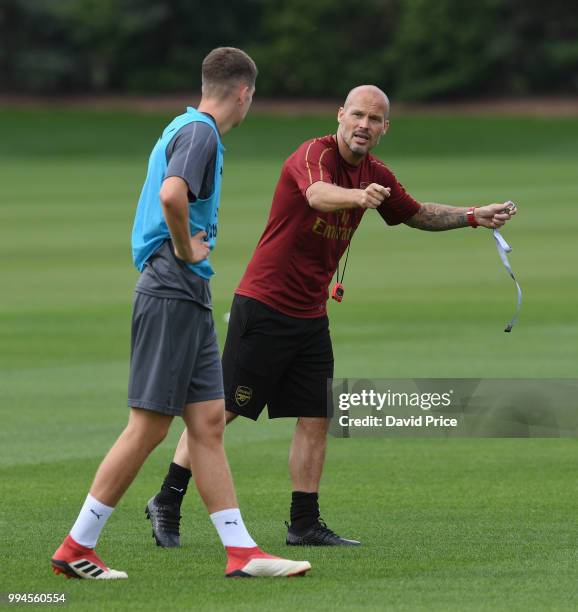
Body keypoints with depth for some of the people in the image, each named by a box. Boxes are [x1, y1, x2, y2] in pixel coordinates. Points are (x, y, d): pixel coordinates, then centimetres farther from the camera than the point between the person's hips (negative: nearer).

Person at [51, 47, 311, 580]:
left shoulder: (190, 129, 17)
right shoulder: (200, 133, -13)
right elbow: (171, 195, -31)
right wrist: (185, 249, -16)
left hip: (189, 300, 10)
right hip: (172, 296, -10)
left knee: (208, 423, 6)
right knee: (148, 427, -6)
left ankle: (241, 551, 6)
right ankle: (76, 548, -1)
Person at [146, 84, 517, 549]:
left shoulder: (375, 175, 7)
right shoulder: (314, 154, -17)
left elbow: (417, 214, 25)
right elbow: (319, 194, -41)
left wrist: (474, 216, 14)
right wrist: (358, 197, -62)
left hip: (311, 316, 7)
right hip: (263, 305, -7)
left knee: (316, 419, 3)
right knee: (223, 410, -4)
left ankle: (304, 525, 8)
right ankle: (168, 502, 7)